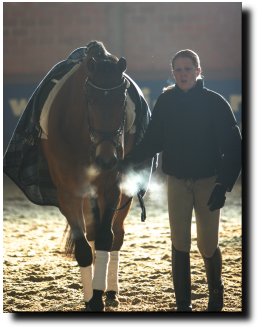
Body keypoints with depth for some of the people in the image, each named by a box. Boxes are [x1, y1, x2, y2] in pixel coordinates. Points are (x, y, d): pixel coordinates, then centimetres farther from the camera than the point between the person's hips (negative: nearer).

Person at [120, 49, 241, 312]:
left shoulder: (215, 103, -9)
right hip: (177, 181, 2)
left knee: (207, 245, 1)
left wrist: (223, 185, -17)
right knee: (179, 244, 2)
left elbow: (233, 147, -10)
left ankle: (216, 294, 27)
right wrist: (130, 160, -11)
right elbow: (153, 140, 5)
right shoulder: (165, 102, 0)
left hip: (208, 181, -2)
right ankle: (183, 304, 9)